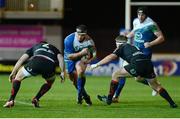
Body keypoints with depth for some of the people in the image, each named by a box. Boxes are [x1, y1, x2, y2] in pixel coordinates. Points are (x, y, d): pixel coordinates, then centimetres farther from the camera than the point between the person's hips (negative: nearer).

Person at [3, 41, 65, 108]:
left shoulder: (35, 47, 38)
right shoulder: (54, 49, 39)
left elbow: (21, 59, 29)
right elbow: (60, 58, 17)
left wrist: (13, 73, 30)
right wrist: (62, 72, 11)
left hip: (36, 62, -1)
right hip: (50, 65, 1)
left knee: (18, 77, 21)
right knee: (50, 82, 35)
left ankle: (11, 100, 7)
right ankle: (36, 99, 21)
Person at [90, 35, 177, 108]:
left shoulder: (121, 48, 18)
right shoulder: (131, 47, 37)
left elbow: (111, 57, 2)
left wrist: (97, 65, 7)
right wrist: (140, 76, 53)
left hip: (137, 64, -6)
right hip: (148, 62, 6)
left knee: (115, 75, 10)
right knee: (156, 86, 22)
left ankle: (109, 99, 10)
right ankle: (172, 103, 15)